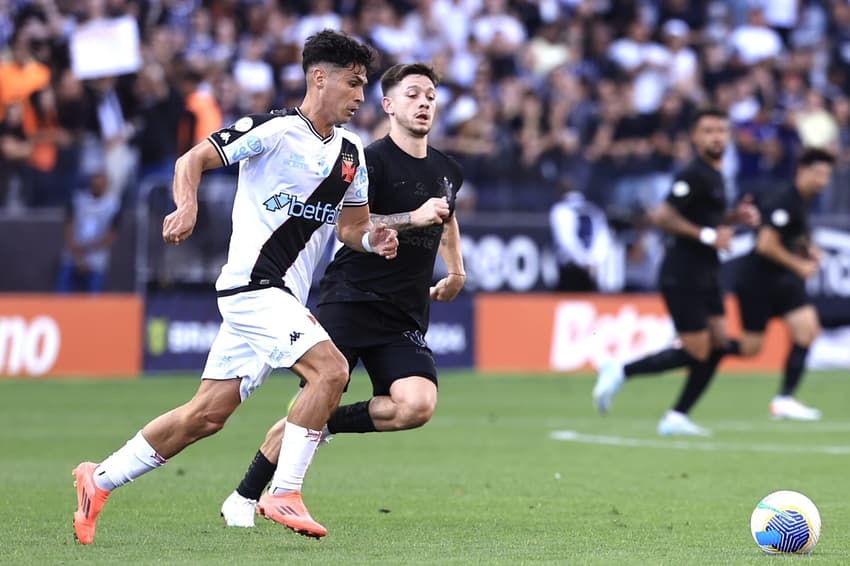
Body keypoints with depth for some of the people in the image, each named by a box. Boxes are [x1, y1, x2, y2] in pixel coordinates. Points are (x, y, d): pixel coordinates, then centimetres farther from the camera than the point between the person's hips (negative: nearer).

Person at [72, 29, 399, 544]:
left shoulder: (351, 154, 13)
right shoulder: (273, 129, -9)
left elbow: (351, 225, 21)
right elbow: (193, 161, -7)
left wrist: (371, 239, -1)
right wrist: (188, 205, -26)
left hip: (285, 298, 8)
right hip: (253, 283, -8)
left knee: (208, 414, 6)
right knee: (331, 368, -23)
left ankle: (100, 480, 18)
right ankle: (285, 493, -18)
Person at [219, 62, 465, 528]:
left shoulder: (447, 171, 15)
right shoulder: (370, 160, -6)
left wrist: (456, 270, 33)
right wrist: (412, 219, -23)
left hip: (405, 317, 5)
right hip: (349, 301, -5)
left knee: (418, 405, -20)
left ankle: (331, 422, 4)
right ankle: (244, 497, 8)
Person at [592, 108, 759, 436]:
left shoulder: (713, 175, 14)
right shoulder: (694, 175, -16)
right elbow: (663, 217, -24)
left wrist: (735, 216, 9)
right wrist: (707, 235, -24)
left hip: (704, 276, 9)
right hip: (683, 277, -9)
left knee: (717, 346, 4)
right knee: (695, 353, -8)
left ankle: (676, 418, 9)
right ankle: (620, 373, 5)